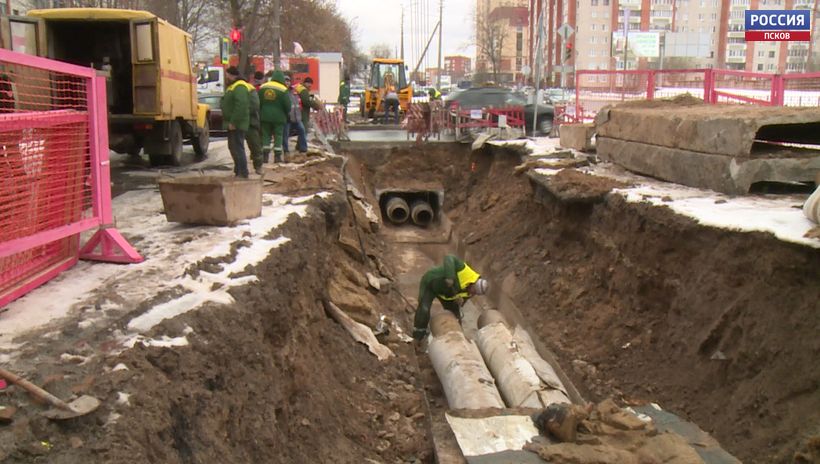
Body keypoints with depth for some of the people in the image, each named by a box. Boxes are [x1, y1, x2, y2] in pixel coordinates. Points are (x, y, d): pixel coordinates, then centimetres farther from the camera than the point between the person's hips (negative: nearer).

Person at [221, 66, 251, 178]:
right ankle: (238, 170, 27)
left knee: (238, 148, -10)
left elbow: (241, 106, -27)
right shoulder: (232, 86, 19)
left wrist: (233, 122, -26)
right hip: (233, 124, 11)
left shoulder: (240, 87, -16)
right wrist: (230, 122, 18)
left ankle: (243, 173, -8)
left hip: (237, 125, -11)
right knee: (233, 147, 18)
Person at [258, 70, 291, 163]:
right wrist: (286, 114, 10)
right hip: (278, 117, -3)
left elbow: (258, 102, 6)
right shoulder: (283, 89, -10)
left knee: (266, 135, 10)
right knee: (278, 136, 3)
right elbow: (287, 105, -9)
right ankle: (277, 156, 2)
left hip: (265, 116, 3)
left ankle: (265, 155, 7)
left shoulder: (263, 87, 4)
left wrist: (261, 113, 17)